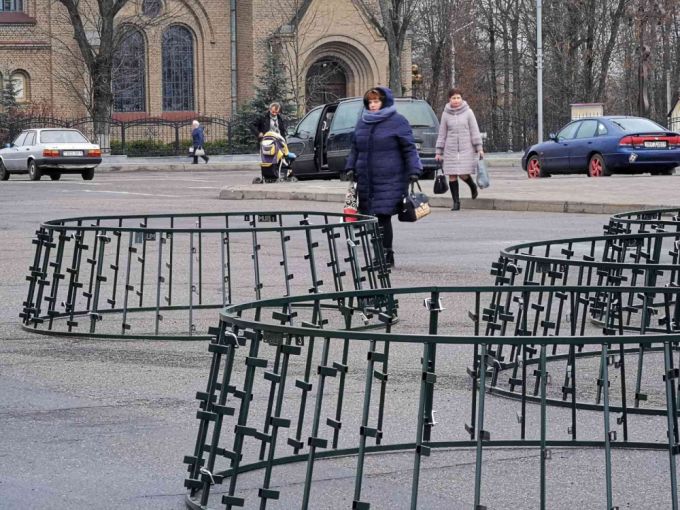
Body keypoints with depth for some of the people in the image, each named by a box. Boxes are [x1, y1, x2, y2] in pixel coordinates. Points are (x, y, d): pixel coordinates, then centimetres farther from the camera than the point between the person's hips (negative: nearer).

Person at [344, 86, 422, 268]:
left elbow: (409, 149, -3)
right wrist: (350, 167, 11)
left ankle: (387, 255, -5)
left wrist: (414, 171, -10)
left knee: (383, 216, -11)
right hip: (366, 180, 6)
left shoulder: (397, 121, -2)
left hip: (389, 181, -6)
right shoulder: (362, 122, 15)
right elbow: (355, 148, 22)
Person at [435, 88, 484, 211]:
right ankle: (456, 202, 8)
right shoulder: (446, 114, 5)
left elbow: (474, 131, 1)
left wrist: (479, 148, -4)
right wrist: (439, 152, 6)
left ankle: (473, 187, 25)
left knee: (463, 174, -9)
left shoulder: (468, 112, 0)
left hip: (466, 149, -2)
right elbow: (442, 134, 8)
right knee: (452, 176, -1)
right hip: (450, 150, 2)